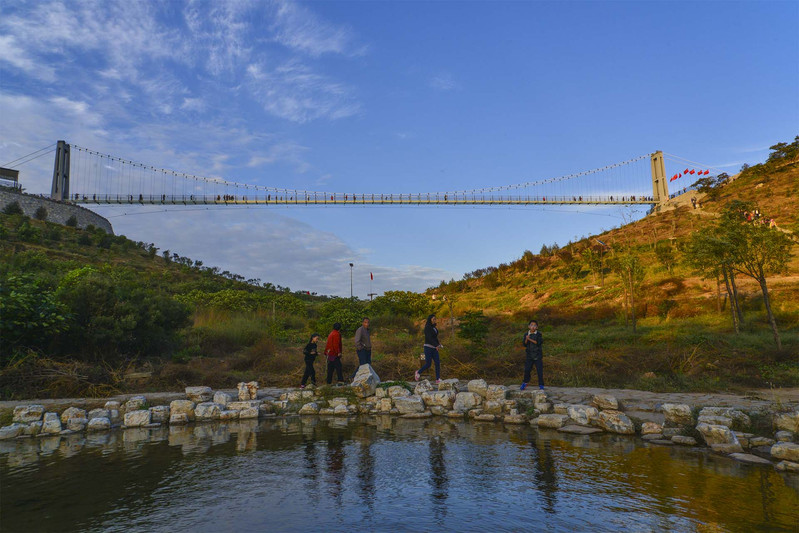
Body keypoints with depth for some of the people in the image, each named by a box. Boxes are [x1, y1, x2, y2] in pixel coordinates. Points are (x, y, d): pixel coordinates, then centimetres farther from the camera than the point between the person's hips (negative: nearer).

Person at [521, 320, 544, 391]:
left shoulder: (538, 334, -4)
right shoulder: (526, 334, 4)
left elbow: (539, 342, -18)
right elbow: (524, 344, -2)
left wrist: (530, 339, -24)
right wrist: (526, 339, -21)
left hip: (537, 356, -2)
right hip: (529, 355, 2)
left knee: (539, 370, -2)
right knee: (527, 369, 4)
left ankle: (541, 385, 10)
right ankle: (525, 382, 26)